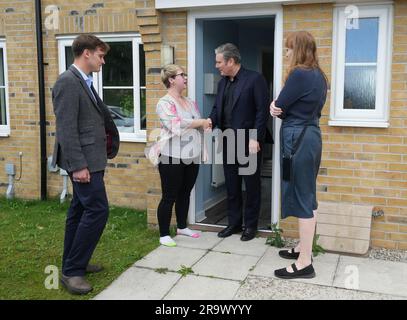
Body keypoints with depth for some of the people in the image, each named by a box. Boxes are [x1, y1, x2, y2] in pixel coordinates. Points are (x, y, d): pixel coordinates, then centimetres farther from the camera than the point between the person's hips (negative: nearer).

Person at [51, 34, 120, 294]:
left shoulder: (85, 82, 15)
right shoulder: (68, 82, -15)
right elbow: (67, 129, -20)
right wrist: (78, 165, -23)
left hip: (91, 158, 10)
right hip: (84, 161, -10)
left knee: (81, 209, 15)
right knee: (97, 210, -10)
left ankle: (73, 263, 26)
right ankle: (72, 270, 1)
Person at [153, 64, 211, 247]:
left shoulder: (190, 102, 14)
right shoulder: (164, 103, -10)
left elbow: (200, 127, 20)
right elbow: (176, 125, -25)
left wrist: (203, 149, 10)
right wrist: (201, 122, -16)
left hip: (192, 157, 7)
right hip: (172, 157, -7)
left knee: (185, 193, 17)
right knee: (169, 197, 0)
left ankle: (182, 227, 32)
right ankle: (164, 234, 11)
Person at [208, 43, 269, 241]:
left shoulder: (254, 79, -9)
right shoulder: (223, 82, 13)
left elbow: (262, 111, -12)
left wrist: (255, 139, -17)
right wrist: (209, 122, -5)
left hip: (248, 142, -6)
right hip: (228, 141, 7)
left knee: (251, 185, 6)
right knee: (231, 186, 13)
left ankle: (251, 225, 18)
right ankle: (234, 223, 25)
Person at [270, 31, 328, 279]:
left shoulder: (299, 74, -16)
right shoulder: (318, 75, 13)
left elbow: (279, 107, -11)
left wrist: (277, 108, 11)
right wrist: (279, 108, 0)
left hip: (298, 141, -10)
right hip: (311, 136, 10)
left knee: (302, 199, -5)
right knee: (308, 197, 16)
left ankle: (304, 263, 2)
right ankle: (304, 248, 29)